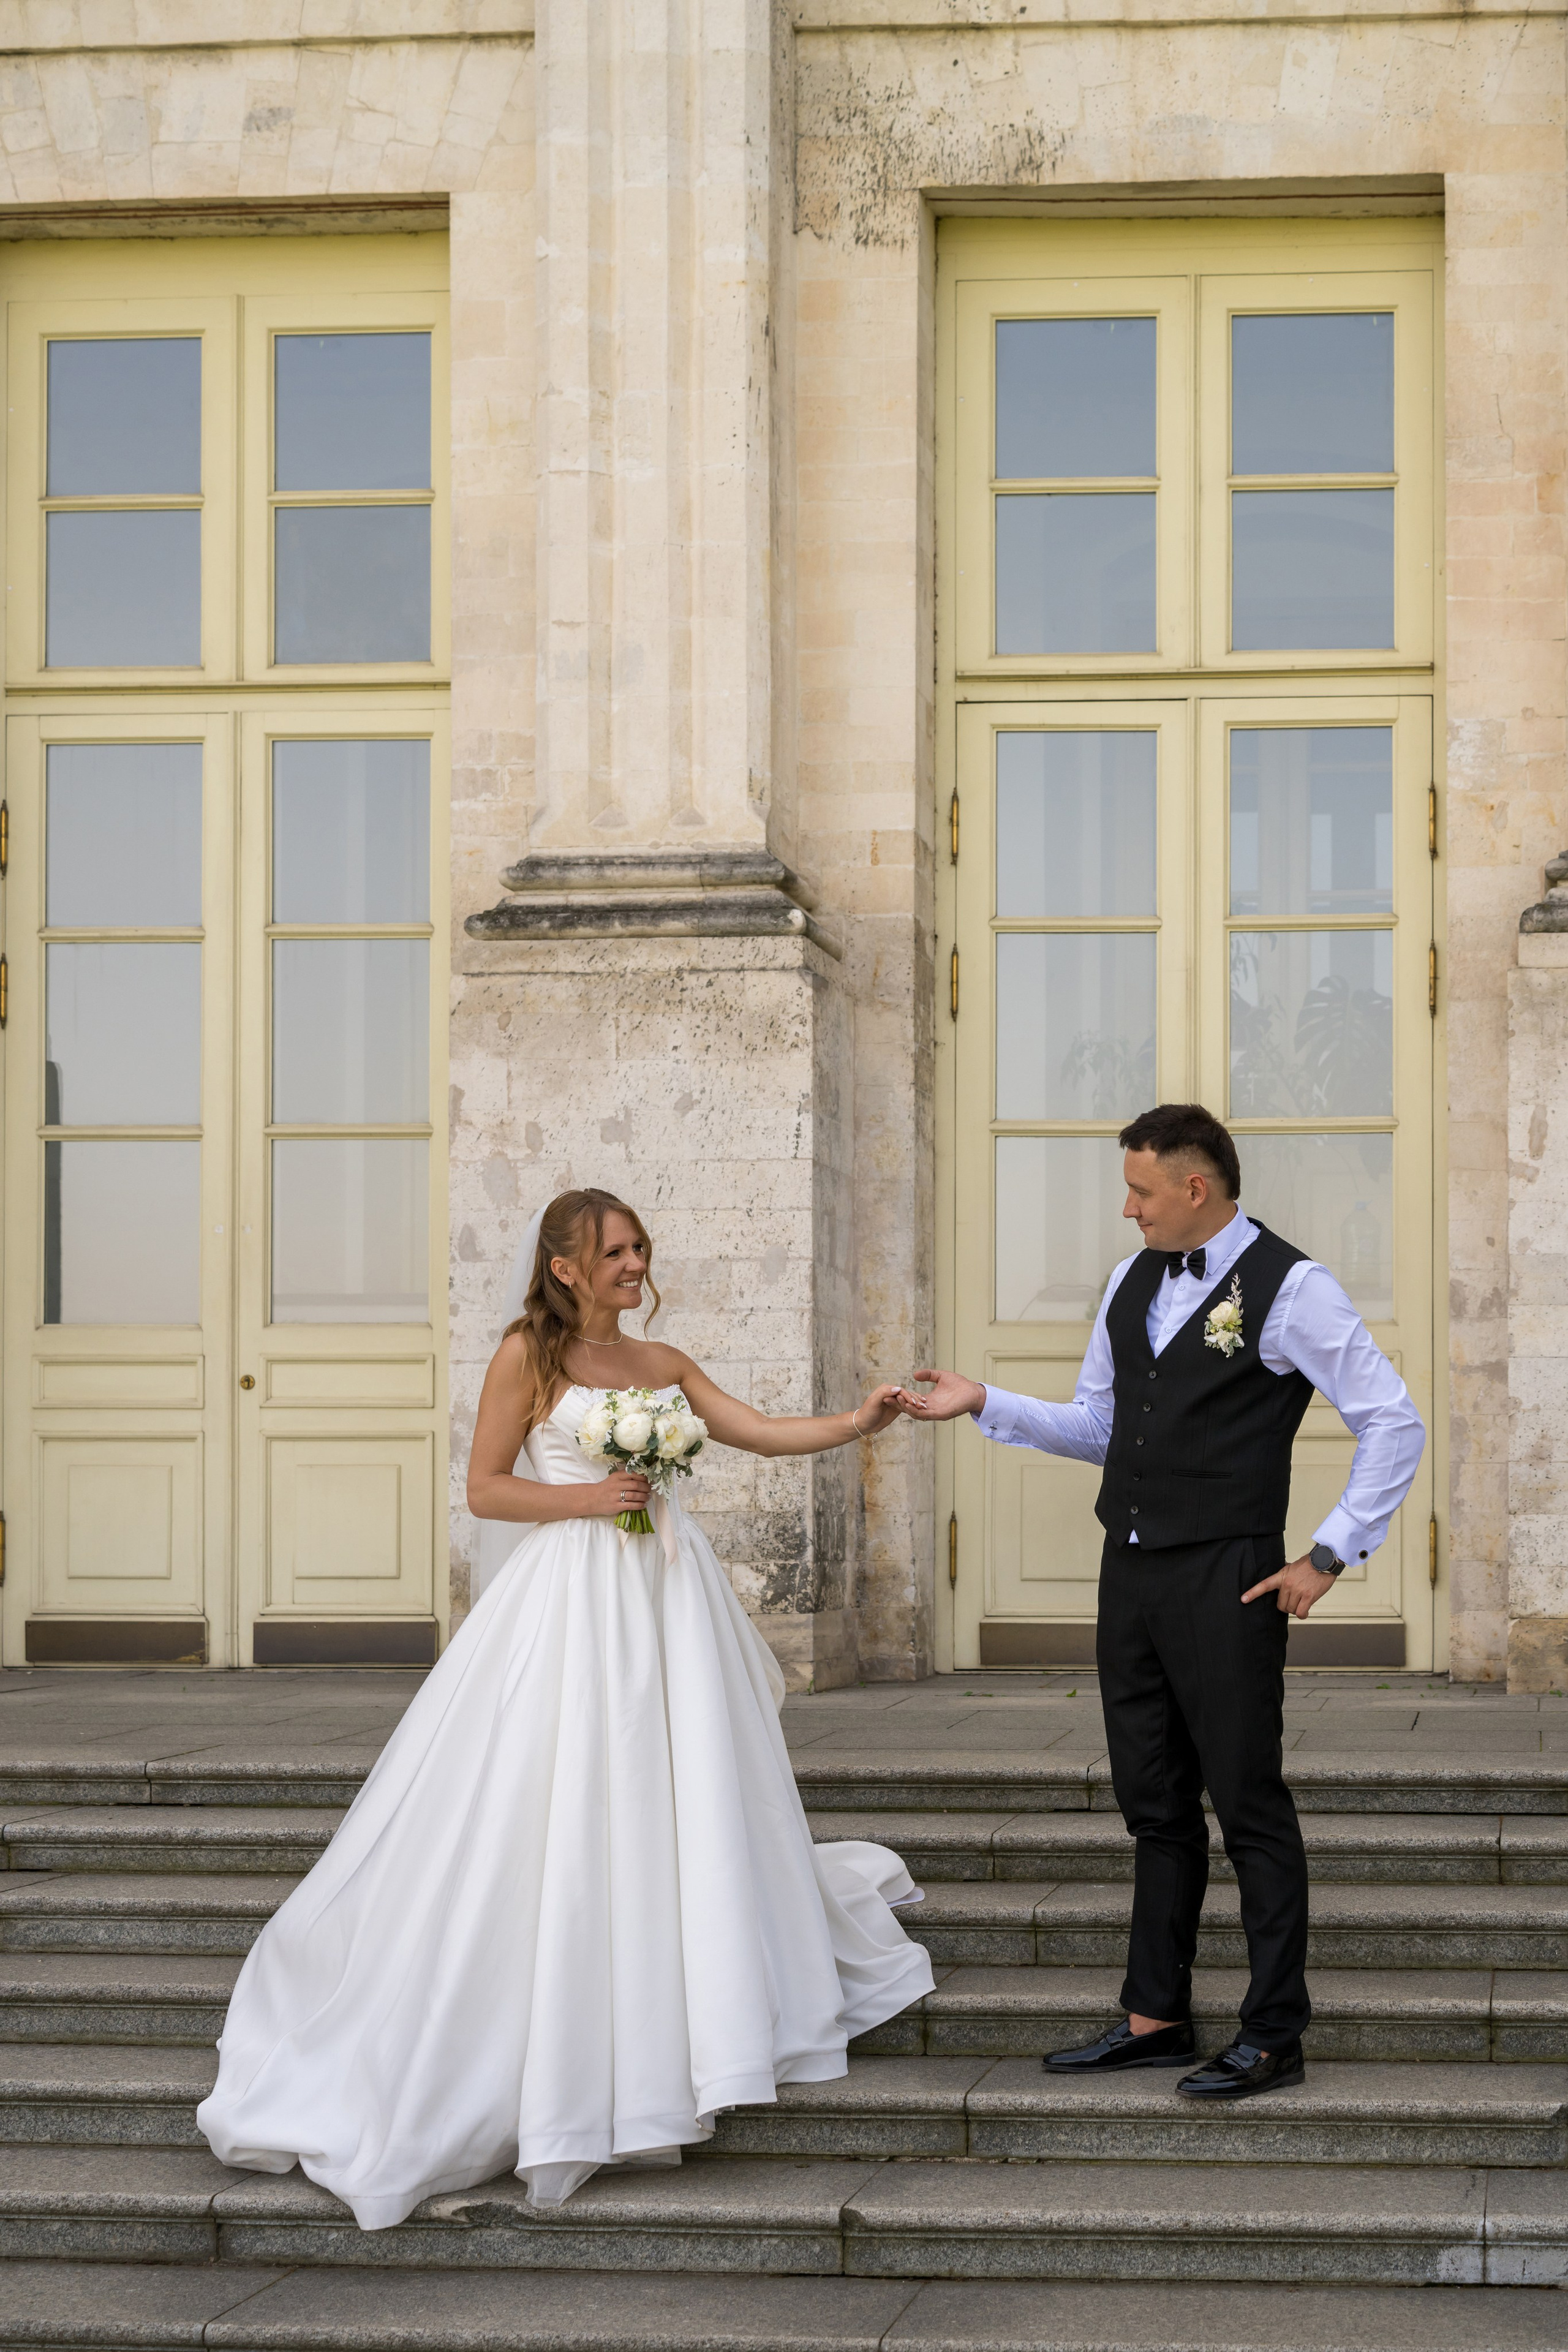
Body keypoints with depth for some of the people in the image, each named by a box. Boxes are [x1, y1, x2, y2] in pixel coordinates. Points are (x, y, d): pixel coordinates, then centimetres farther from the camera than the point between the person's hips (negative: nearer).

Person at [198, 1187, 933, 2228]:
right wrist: (585, 1498, -15)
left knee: (679, 1808, 7)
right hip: (570, 1600, -5)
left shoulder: (662, 1362, 13)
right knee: (556, 1821, -5)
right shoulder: (528, 1356, -2)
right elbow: (485, 1489, -3)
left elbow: (758, 1431, 7)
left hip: (666, 1595, 5)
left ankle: (674, 2033, 21)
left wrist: (856, 1424, -7)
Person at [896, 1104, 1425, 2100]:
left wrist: (1331, 1555, -10)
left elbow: (1395, 1423, -9)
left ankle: (1275, 2036, 5)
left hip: (1224, 1583, -7)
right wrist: (985, 1404, 9)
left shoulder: (1290, 1288, -9)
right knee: (1156, 1807, 13)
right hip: (1130, 1572, 7)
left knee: (1250, 1806, -2)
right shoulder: (1132, 1284, 13)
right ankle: (1156, 2019, 22)